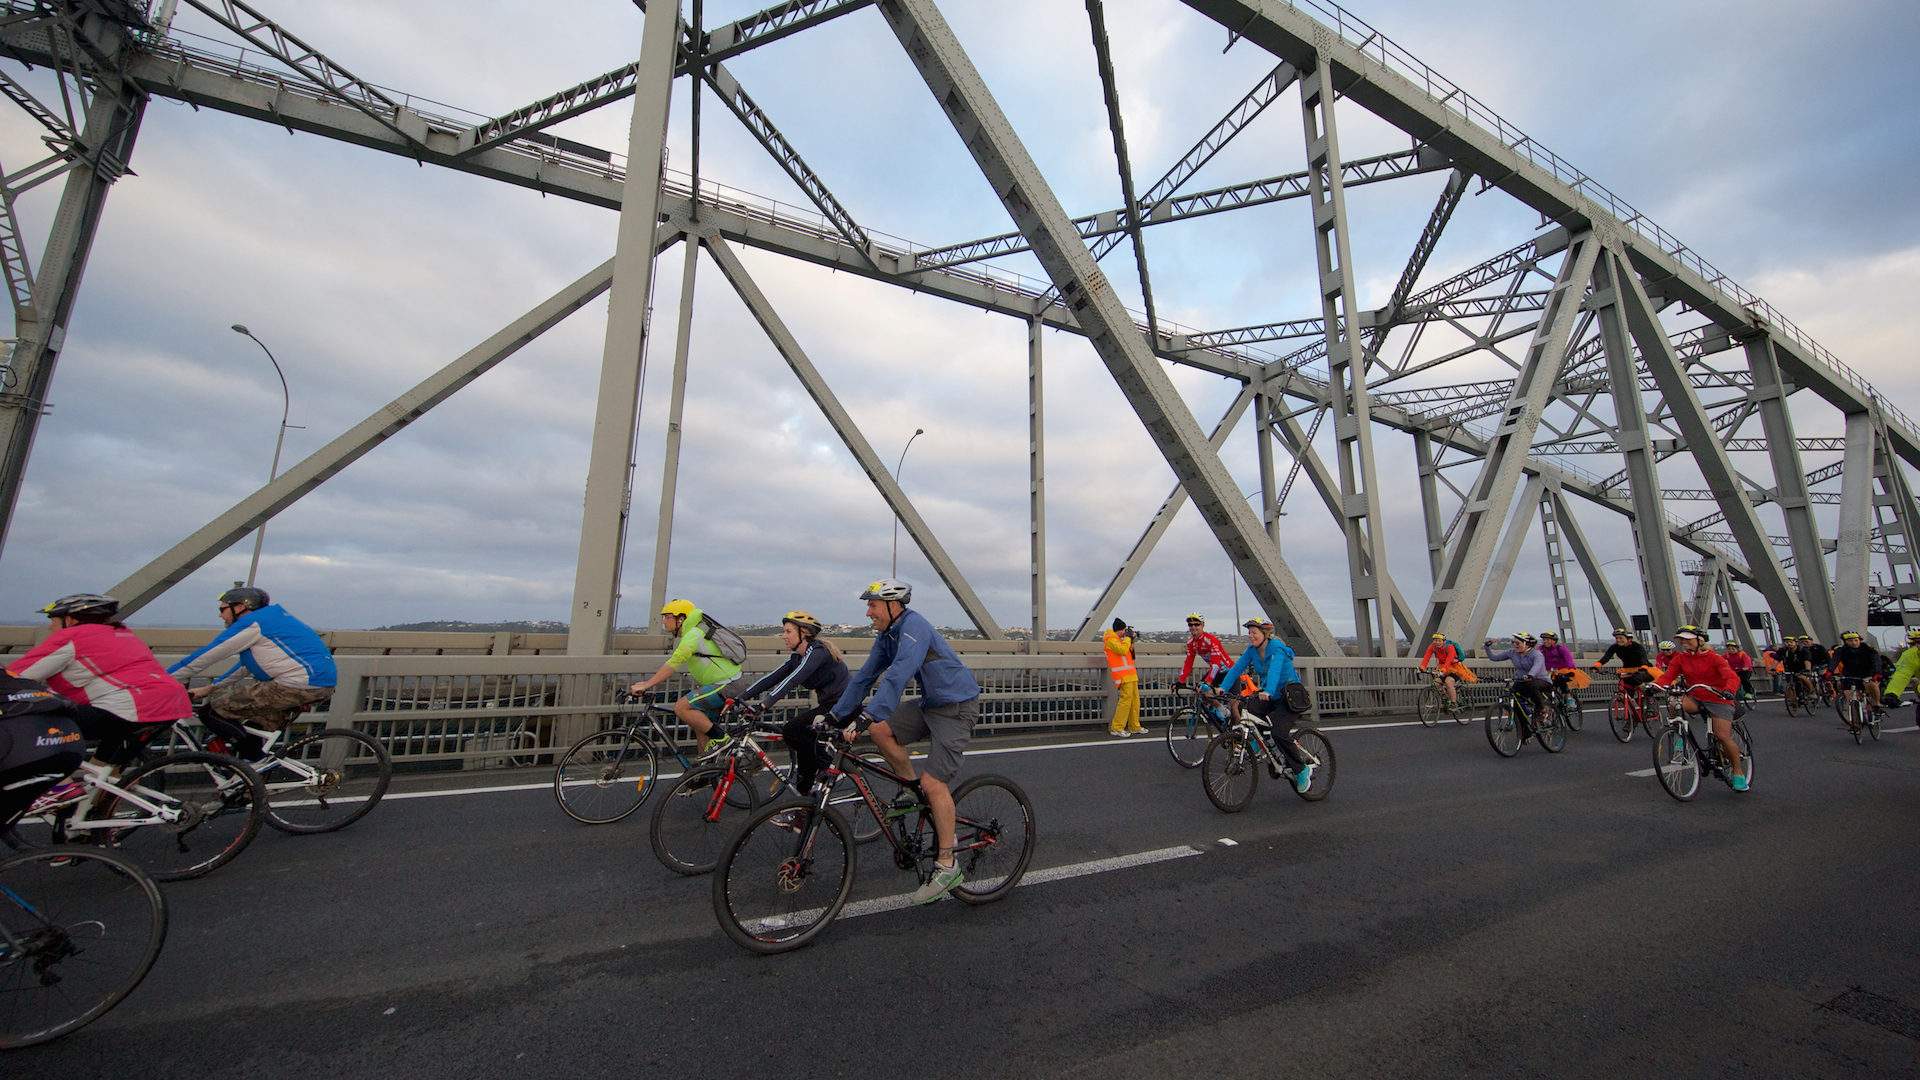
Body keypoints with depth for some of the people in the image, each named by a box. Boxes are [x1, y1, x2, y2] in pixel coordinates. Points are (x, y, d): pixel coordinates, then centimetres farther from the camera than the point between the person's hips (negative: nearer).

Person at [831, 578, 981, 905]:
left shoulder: (913, 626, -23)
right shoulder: (886, 635, 5)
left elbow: (898, 676, -35)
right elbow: (865, 676, 8)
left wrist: (864, 717, -41)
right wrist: (836, 715, 4)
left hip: (957, 706, -8)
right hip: (930, 703, 9)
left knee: (935, 783, -13)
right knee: (879, 729, -7)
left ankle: (948, 866, 3)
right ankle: (913, 788, 13)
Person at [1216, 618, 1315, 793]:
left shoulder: (1277, 647, -19)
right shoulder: (1252, 650, 1)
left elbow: (1274, 670, -36)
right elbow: (1236, 668, -8)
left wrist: (1267, 692, -53)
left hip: (1289, 697, -7)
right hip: (1269, 697, 7)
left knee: (1279, 733, -23)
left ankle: (1302, 770, 3)